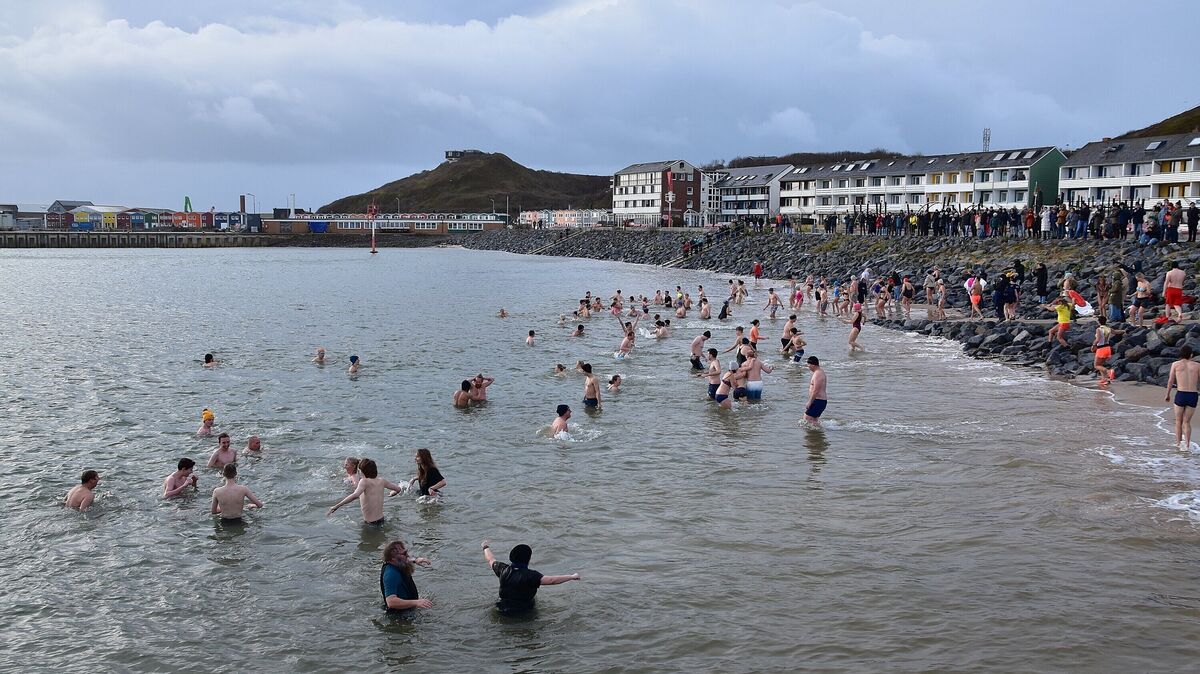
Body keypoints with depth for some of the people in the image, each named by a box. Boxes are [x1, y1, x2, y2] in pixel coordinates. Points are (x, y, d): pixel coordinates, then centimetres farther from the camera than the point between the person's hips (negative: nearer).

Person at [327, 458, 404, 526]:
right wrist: (393, 493, 36)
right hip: (381, 520, 6)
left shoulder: (364, 481, -17)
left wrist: (336, 506, -36)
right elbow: (398, 489, 13)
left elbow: (355, 495, -35)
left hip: (369, 523, -6)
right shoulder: (381, 481, 1)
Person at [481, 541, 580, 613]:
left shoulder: (504, 570, -10)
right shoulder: (530, 575, -26)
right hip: (524, 610, -6)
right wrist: (572, 577, -22)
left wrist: (486, 547, 32)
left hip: (504, 609, 6)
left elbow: (490, 559, 10)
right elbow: (552, 580, -31)